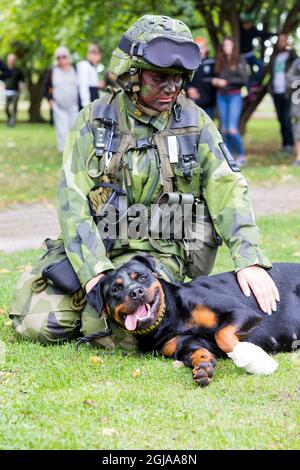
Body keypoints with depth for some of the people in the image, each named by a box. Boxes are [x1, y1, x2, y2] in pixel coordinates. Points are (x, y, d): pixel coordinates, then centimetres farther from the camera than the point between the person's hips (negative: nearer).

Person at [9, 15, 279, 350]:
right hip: (91, 246, 1)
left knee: (115, 328, -28)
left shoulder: (194, 122, 1)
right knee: (37, 323, -13)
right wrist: (95, 269, -21)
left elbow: (228, 190, -3)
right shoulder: (94, 121, -2)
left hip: (158, 250, -1)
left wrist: (250, 260, -18)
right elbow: (72, 198, -8)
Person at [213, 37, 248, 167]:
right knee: (224, 129, 5)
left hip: (235, 96, -5)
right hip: (221, 96, 5)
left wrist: (227, 82, -13)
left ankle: (241, 155, 1)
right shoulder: (220, 61, 11)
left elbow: (244, 79, -8)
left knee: (232, 129, -13)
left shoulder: (239, 61, -2)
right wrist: (215, 81, -4)